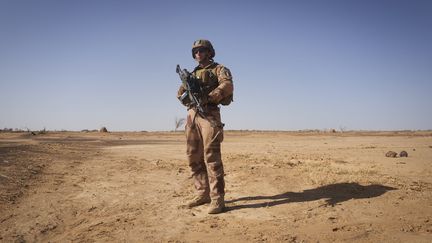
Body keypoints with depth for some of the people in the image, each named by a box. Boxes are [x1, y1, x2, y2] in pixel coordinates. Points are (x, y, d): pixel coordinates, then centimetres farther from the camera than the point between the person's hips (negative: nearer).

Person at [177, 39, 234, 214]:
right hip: (192, 115, 7)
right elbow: (181, 94, 18)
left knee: (211, 156, -13)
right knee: (194, 157, 6)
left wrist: (208, 97, -21)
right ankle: (203, 193, 16)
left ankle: (217, 199, -11)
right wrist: (185, 86, -5)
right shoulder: (192, 74, 25)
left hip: (209, 115, -6)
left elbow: (227, 86, -11)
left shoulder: (219, 69, 7)